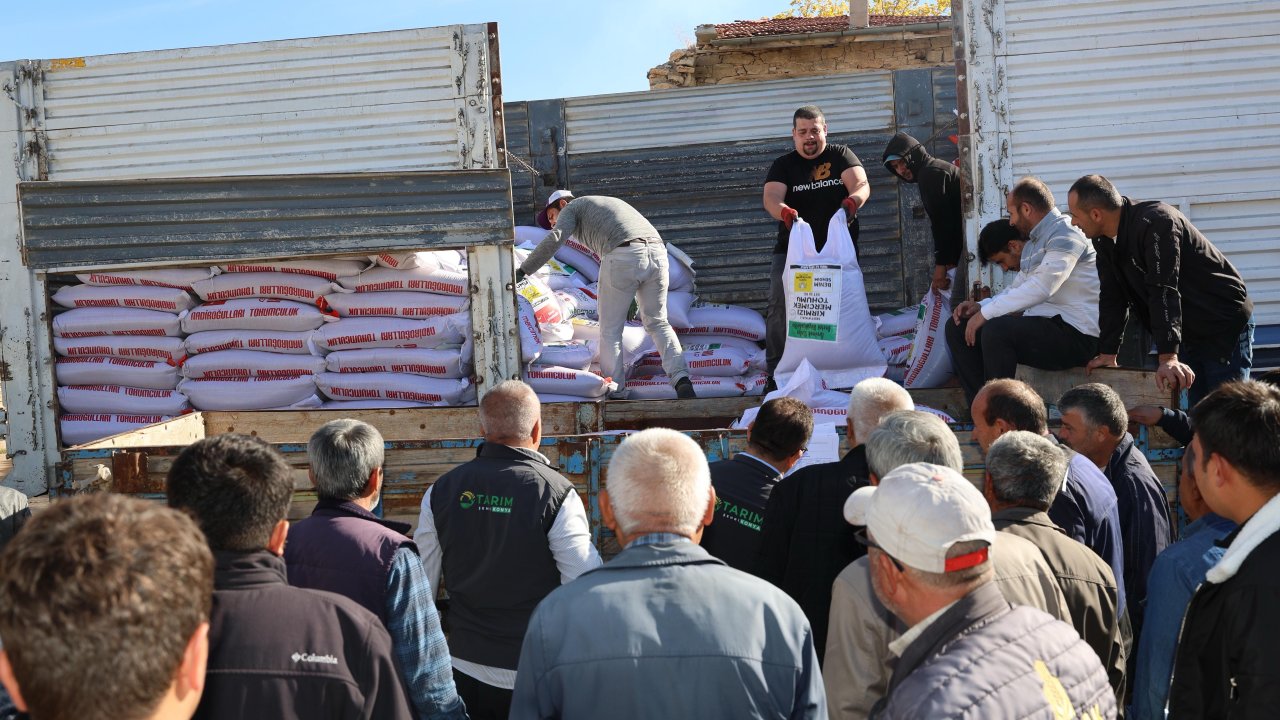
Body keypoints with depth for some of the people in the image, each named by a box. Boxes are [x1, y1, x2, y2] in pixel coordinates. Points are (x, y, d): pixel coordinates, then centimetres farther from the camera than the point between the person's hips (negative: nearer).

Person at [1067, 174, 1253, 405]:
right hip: (1190, 334, 8)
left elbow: (1164, 292, -33)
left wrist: (1168, 357, -39)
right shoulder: (1105, 241, 1)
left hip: (1224, 325, -8)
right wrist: (1107, 355, 1)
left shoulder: (1155, 222, -25)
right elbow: (1112, 297, 5)